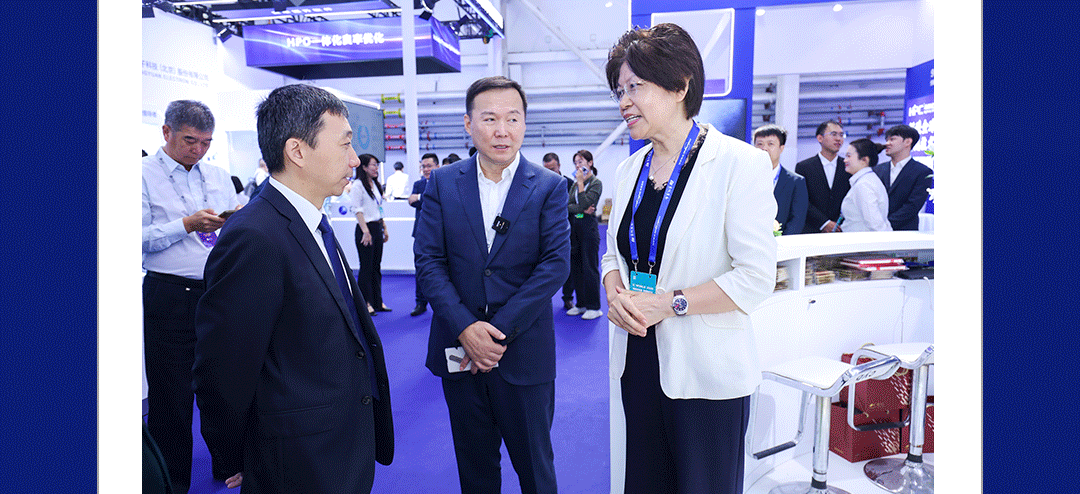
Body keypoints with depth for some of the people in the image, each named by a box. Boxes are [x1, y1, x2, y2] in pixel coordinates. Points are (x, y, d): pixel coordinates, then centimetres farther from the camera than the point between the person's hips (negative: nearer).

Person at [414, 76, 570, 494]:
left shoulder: (549, 187, -3)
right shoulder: (442, 183, 2)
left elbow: (556, 264, -10)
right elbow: (428, 260, -3)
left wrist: (500, 330, -16)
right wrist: (465, 327, -15)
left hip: (525, 353, -1)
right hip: (460, 351, 2)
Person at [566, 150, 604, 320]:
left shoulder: (596, 183, -7)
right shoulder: (575, 183, 13)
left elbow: (585, 203, -19)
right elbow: (568, 205, 4)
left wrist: (581, 182, -14)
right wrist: (581, 209, -13)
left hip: (589, 226, -7)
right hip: (574, 227, 7)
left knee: (589, 267, -4)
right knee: (575, 267, 9)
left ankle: (594, 307, 4)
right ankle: (581, 304, 19)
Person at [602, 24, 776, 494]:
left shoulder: (739, 162, -12)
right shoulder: (630, 169, 9)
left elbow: (757, 275, -15)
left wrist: (669, 302, -20)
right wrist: (614, 287, -6)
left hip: (706, 368, -5)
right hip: (639, 361, 6)